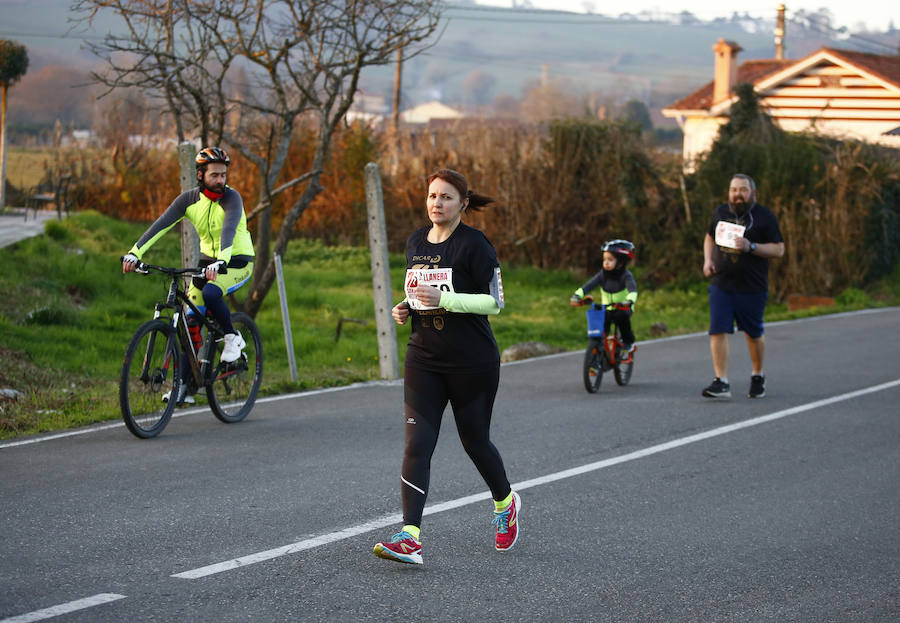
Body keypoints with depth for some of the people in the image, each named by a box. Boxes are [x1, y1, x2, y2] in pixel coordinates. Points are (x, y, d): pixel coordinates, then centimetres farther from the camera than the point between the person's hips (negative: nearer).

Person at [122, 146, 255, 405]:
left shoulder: (231, 198, -19)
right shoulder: (189, 198, -7)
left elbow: (229, 229, -36)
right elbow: (161, 224, -17)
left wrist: (221, 261, -54)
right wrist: (135, 252, -30)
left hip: (237, 262, -5)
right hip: (207, 260, 5)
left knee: (210, 293, -34)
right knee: (190, 322, -3)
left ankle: (233, 338, -8)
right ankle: (186, 387, 3)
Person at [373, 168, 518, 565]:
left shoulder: (474, 244, -10)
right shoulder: (415, 243, 10)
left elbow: (495, 302, -13)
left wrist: (444, 299, -24)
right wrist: (405, 308, 2)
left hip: (472, 362, -5)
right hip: (424, 358, 5)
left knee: (475, 441, 10)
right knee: (417, 445, -9)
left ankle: (505, 503, 40)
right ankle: (410, 538, -15)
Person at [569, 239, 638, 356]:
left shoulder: (626, 275, -16)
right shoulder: (603, 274, -6)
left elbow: (633, 289, -33)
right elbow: (589, 285, -18)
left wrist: (629, 301, -56)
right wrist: (577, 296, -36)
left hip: (623, 308, -3)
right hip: (606, 308, 3)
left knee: (621, 316, -34)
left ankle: (628, 343, -12)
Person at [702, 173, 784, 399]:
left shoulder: (764, 217, -5)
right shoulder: (721, 212, 8)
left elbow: (779, 249, -7)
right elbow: (710, 237, 25)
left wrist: (751, 247, -21)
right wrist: (708, 259, 7)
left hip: (752, 287, -3)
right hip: (721, 285, 3)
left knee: (754, 334, 10)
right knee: (718, 331, -10)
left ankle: (758, 377, 32)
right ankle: (721, 382, -10)